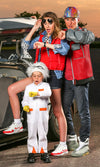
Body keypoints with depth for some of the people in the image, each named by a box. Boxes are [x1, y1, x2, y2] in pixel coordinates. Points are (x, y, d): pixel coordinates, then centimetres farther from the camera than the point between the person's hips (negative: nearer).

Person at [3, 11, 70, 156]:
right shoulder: (41, 37, 13)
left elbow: (65, 49, -25)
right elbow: (25, 45, 9)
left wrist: (45, 44, -28)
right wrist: (34, 29, 4)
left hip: (54, 75, -6)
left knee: (57, 111, -2)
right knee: (12, 89, -2)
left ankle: (63, 145, 6)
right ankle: (17, 124, 6)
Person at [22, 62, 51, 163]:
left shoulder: (45, 85, 5)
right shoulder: (28, 87, 12)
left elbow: (48, 93, -15)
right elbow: (25, 100, 12)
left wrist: (37, 93, -28)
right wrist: (25, 106, -10)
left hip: (43, 113, -1)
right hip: (31, 113, 1)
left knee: (43, 133, 3)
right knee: (32, 134, 1)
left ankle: (43, 153, 10)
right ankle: (31, 153, 6)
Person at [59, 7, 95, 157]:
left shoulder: (83, 32, -6)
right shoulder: (62, 35, 9)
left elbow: (90, 37, -29)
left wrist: (67, 35, -32)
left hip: (81, 79, -5)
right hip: (67, 79, 6)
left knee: (83, 111, -2)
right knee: (64, 109, 11)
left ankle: (84, 143, 6)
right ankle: (71, 139, 28)